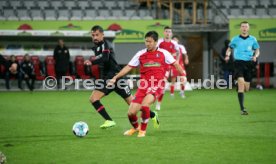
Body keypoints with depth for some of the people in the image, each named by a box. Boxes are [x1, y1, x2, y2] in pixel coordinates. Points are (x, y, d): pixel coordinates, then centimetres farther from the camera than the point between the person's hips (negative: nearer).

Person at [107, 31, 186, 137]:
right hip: (143, 85, 3)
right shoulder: (140, 54, 7)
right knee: (131, 113, -6)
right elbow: (128, 67, 9)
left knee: (144, 104, -31)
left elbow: (175, 64, 12)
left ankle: (143, 130, -9)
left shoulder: (163, 53, 2)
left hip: (157, 85, -3)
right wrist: (115, 78, 2)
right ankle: (135, 127, 30)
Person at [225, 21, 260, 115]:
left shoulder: (253, 39, 8)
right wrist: (227, 55, -6)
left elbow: (257, 50, 15)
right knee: (241, 83, -21)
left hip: (249, 63, 2)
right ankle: (242, 108, -22)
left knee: (246, 89, 5)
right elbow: (230, 48, 15)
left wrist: (255, 56, -7)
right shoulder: (235, 39, 6)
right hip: (239, 62, -2)